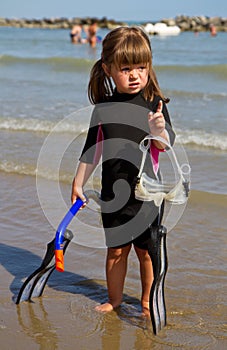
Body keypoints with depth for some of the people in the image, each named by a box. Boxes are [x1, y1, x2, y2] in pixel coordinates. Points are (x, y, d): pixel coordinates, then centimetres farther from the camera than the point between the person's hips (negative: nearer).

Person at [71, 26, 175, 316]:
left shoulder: (154, 103, -6)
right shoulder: (103, 108, 0)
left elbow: (167, 144, -12)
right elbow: (91, 150, 9)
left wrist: (159, 131, -34)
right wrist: (78, 183, 10)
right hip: (113, 192, 2)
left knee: (145, 249, 7)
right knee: (116, 249, 12)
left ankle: (148, 301, 24)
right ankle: (114, 299, 30)